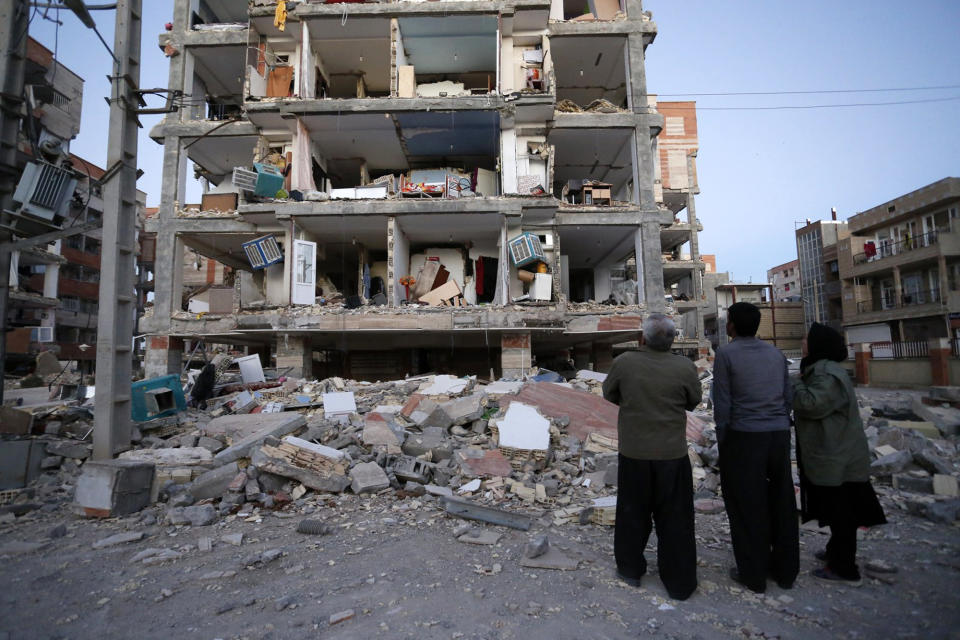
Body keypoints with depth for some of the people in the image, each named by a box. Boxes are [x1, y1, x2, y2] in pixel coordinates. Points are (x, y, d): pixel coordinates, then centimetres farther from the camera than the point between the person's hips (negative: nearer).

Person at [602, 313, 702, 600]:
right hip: (672, 455, 0)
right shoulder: (685, 367, -12)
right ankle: (679, 583, 25)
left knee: (632, 513, 18)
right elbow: (693, 402, 3)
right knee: (674, 519, 14)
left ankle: (630, 569, 34)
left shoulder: (623, 363, -12)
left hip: (633, 454, 1)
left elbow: (609, 394, 3)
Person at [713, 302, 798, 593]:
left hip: (744, 436, -5)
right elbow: (787, 397, 10)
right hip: (779, 434, 6)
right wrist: (781, 432, 16)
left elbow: (722, 403, -10)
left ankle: (754, 574, 15)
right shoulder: (776, 353, 9)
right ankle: (785, 570, 26)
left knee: (747, 505, 5)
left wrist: (722, 439, -1)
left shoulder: (726, 353, -8)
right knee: (781, 502, 14)